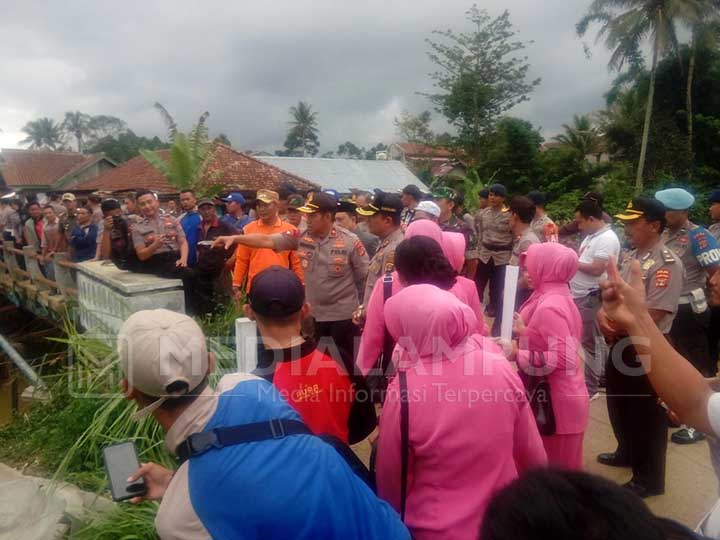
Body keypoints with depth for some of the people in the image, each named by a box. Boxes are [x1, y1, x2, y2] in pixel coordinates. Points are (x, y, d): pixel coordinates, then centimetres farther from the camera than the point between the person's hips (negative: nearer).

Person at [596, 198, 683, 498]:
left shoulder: (666, 264, -19)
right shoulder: (629, 257, 8)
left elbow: (651, 316, -24)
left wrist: (614, 326, -13)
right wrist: (603, 315, -8)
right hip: (621, 344, 9)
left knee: (646, 414, 6)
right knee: (618, 404, 23)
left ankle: (649, 479, 23)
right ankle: (627, 453, 46)